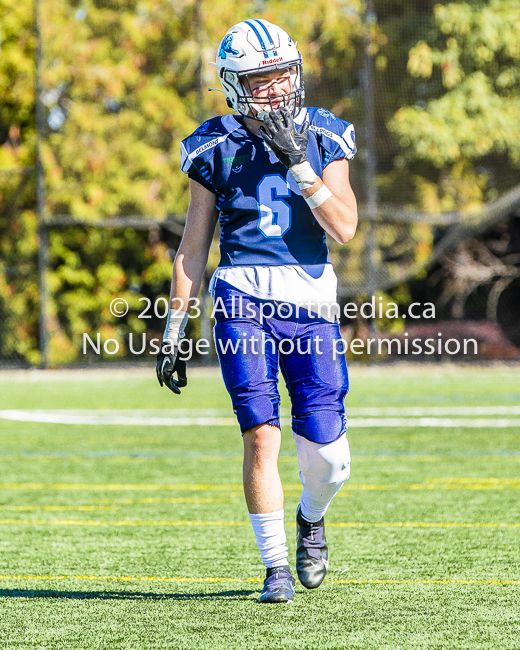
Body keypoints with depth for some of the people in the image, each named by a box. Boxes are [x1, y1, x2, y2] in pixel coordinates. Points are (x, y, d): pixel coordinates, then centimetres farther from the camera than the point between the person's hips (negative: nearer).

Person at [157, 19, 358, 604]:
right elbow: (193, 248, 8)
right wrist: (174, 328, 6)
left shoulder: (322, 138, 4)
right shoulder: (217, 148, 3)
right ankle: (276, 568, 2)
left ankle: (310, 518, 33)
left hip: (311, 300, 1)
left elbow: (344, 228, -8)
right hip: (243, 298, -1)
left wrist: (296, 161, -16)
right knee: (261, 436, -12)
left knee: (327, 456, -2)